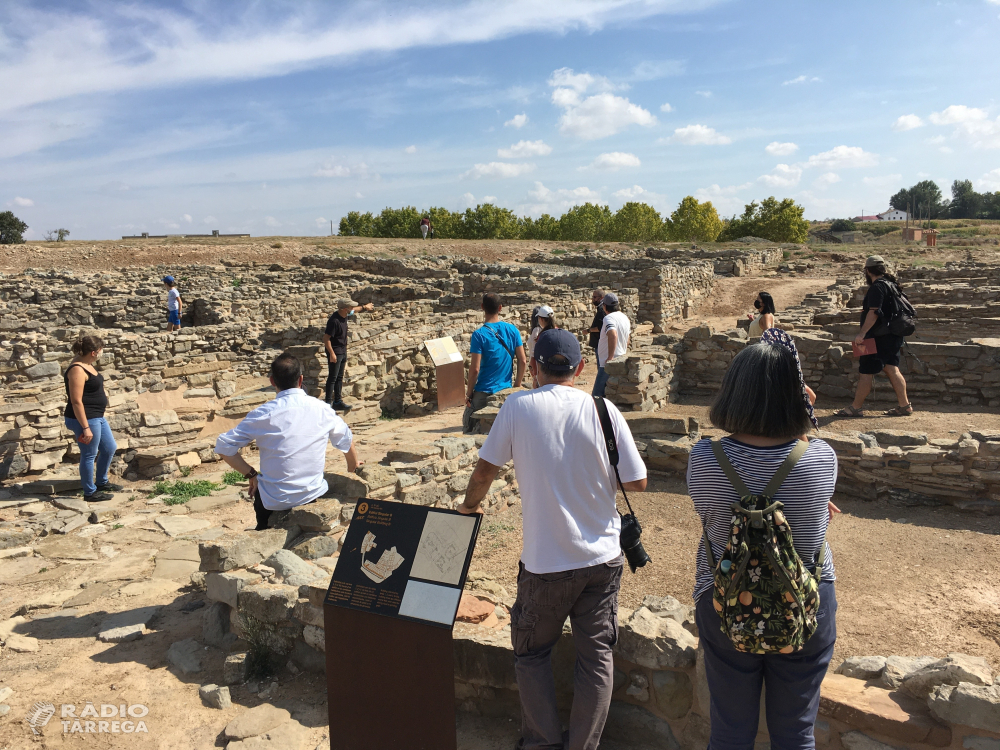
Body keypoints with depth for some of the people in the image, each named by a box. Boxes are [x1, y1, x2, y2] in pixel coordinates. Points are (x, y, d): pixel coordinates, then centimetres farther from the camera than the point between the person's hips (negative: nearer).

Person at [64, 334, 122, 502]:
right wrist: (85, 427, -24)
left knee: (110, 448, 19)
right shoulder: (77, 370, -22)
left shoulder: (87, 365, 7)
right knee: (89, 455, 3)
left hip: (97, 417, 10)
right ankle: (90, 493, 17)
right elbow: (76, 401, -24)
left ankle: (102, 482, 36)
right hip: (85, 419, -10)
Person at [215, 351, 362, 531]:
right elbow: (347, 440, 11)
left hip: (274, 501, -2)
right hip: (314, 494, 2)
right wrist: (353, 465, 31)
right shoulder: (321, 409, -6)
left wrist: (251, 474, 1)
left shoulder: (263, 414, -14)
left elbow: (223, 446, -11)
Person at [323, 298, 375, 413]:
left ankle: (338, 401, 17)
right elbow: (326, 338, -23)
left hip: (343, 352, 9)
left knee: (339, 378, 11)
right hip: (335, 353, -9)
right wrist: (331, 353, -25)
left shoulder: (344, 316, 4)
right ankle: (328, 403, -3)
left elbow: (354, 310, 28)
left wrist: (365, 307, 40)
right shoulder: (334, 321, -23)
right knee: (332, 378, -7)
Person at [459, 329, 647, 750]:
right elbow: (637, 483, -3)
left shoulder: (518, 406, -9)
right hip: (602, 558, 2)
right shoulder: (602, 410, -6)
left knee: (531, 654, 19)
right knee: (597, 657, 15)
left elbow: (485, 470, -3)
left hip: (546, 562, -1)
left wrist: (470, 505, 17)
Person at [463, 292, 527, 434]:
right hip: (506, 391, 4)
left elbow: (475, 369, -16)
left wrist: (469, 393, -5)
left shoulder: (479, 334, -13)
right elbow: (522, 361, 1)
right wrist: (517, 386, 12)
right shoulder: (513, 330, -1)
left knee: (469, 430, 9)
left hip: (484, 393, -4)